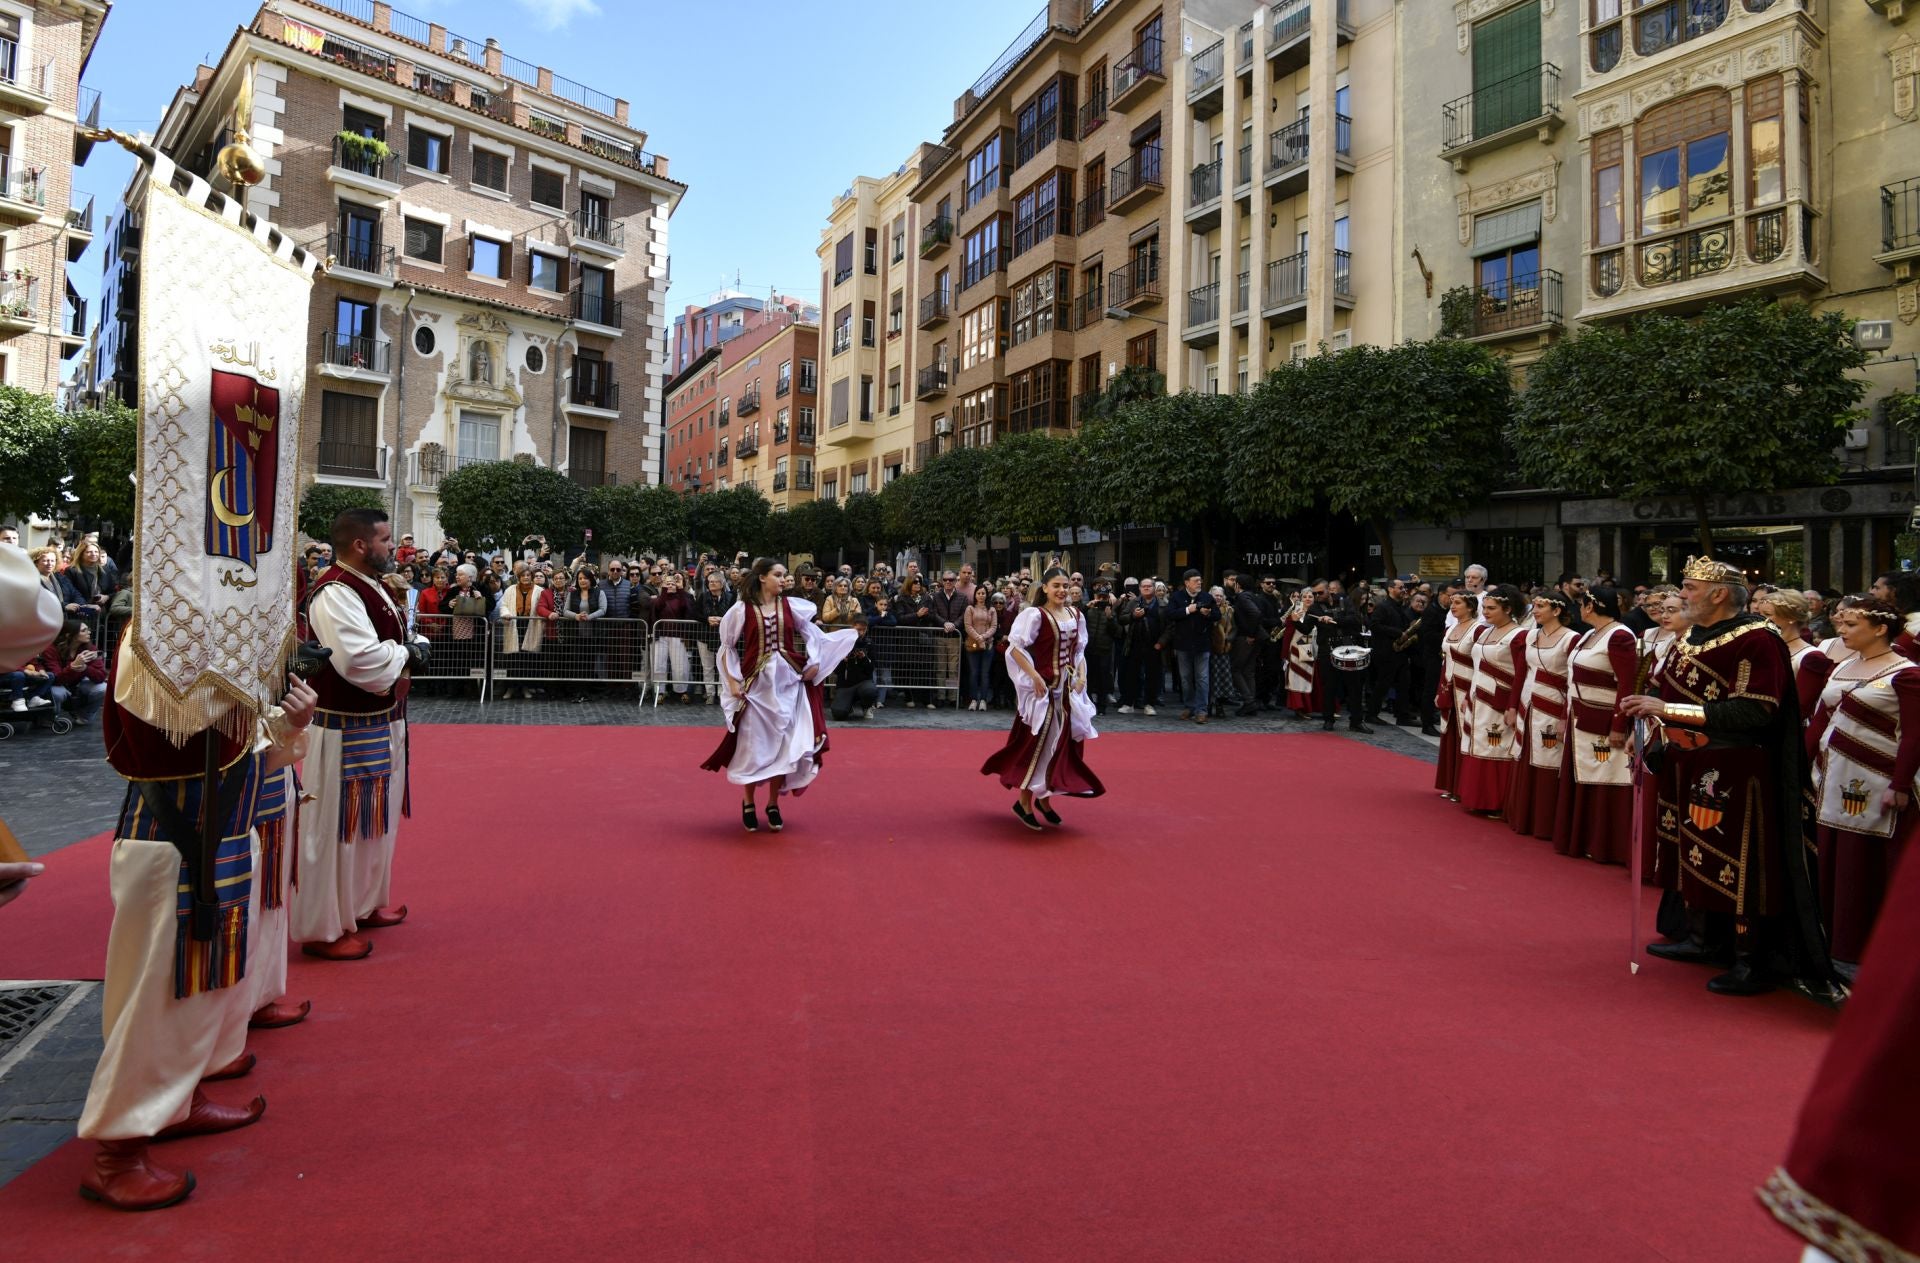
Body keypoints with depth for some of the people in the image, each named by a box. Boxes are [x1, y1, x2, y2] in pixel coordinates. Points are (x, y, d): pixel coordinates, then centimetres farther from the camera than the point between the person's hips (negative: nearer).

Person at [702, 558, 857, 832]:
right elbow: (727, 646, 2)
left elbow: (811, 633, 11)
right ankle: (748, 803, 21)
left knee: (783, 744, 4)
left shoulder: (791, 605, 1)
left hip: (788, 683, 2)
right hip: (756, 684, -2)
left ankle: (773, 805, 18)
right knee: (753, 744, 2)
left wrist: (814, 662, -3)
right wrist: (732, 680, -4)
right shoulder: (742, 609, -4)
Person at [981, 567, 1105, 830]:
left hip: (1068, 688, 7)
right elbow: (1015, 647, -17)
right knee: (1039, 742, -3)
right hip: (1043, 687, -7)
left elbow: (1079, 651, 14)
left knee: (1061, 744, 11)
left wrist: (1082, 676, -2)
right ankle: (1024, 802, 10)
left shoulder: (1075, 616, 6)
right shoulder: (1035, 614, -13)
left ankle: (1043, 798, 26)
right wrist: (1035, 677, -22)